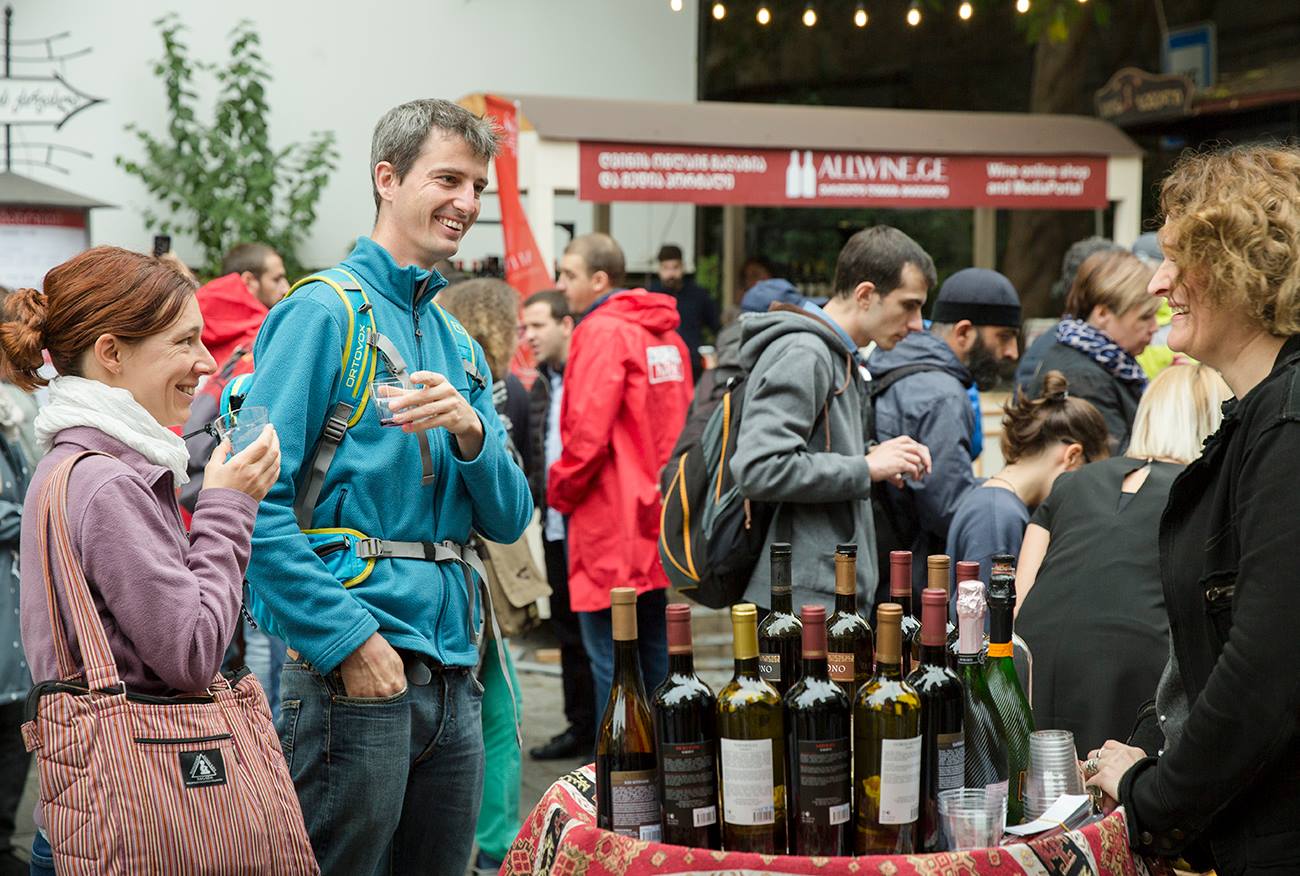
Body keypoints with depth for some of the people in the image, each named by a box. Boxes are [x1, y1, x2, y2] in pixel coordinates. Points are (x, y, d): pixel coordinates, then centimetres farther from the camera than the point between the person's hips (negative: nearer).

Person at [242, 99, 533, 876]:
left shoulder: (458, 341, 16)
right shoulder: (325, 313, -6)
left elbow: (509, 521, 12)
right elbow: (257, 499, -15)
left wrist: (471, 431, -8)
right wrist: (348, 637, -19)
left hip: (454, 672, 7)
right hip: (352, 666, -7)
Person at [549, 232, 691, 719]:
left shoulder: (602, 332, -13)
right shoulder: (666, 334, 11)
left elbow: (587, 431, -19)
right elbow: (682, 421, 15)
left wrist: (560, 490, -4)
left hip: (612, 519, -9)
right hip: (655, 515, 9)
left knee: (610, 657, -3)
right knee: (652, 649, 16)